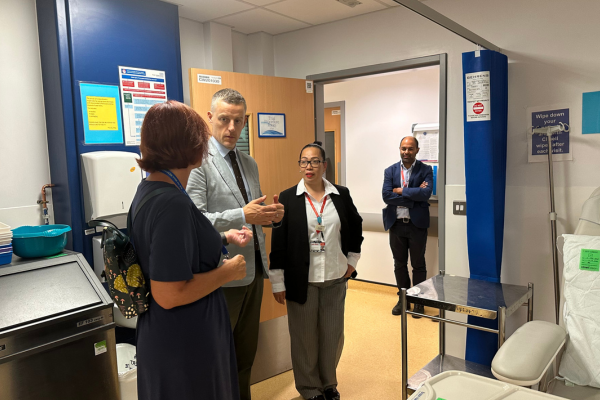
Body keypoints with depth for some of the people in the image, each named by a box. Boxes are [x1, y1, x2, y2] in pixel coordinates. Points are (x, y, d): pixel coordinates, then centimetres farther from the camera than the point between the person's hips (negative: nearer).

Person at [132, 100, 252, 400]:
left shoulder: (147, 190, 3)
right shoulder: (172, 203, -29)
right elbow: (169, 294, -30)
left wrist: (224, 238, 14)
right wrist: (228, 272, -17)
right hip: (186, 345, -9)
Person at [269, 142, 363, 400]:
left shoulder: (341, 195, 2)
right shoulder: (287, 198, -5)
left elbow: (356, 226, 17)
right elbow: (278, 242, -5)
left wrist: (352, 259, 12)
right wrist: (278, 282, -6)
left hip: (336, 279, 3)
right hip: (301, 280, -2)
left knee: (333, 334, 13)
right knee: (305, 337, 9)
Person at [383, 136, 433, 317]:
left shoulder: (425, 170, -2)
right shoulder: (390, 171, 4)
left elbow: (426, 193, -19)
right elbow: (386, 196, -10)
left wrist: (401, 190, -14)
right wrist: (413, 196, -15)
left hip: (417, 224, -2)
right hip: (396, 224, 3)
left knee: (418, 264, 8)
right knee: (400, 264, 13)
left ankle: (419, 301, 22)